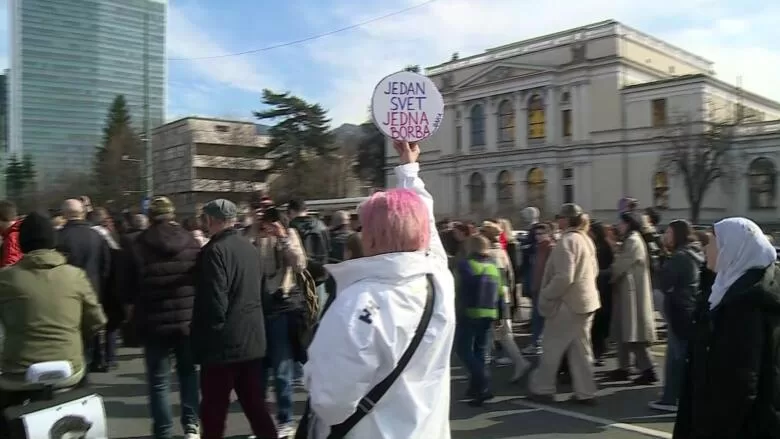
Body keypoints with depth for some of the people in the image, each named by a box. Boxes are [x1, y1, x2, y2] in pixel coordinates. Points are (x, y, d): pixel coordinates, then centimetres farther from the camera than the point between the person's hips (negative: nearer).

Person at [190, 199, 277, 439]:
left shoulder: (214, 251, -16)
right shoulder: (249, 247, 8)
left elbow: (214, 303, -21)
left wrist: (203, 339, -10)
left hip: (223, 343, -7)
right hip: (252, 339, 8)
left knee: (214, 409, 5)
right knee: (255, 402, 14)